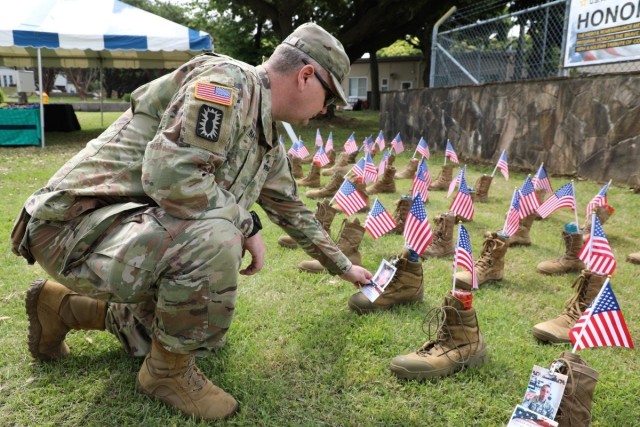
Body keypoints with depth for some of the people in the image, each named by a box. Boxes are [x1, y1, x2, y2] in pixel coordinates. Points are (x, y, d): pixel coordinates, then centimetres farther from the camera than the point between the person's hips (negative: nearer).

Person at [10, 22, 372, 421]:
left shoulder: (268, 143, 11)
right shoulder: (230, 80, -19)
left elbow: (294, 211, 23)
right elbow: (171, 173, -31)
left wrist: (343, 266, 31)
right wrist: (246, 226, -17)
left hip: (142, 233, 10)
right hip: (81, 225, -9)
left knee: (206, 333, 18)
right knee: (215, 240, -34)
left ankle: (64, 306, 28)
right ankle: (167, 370, -5)